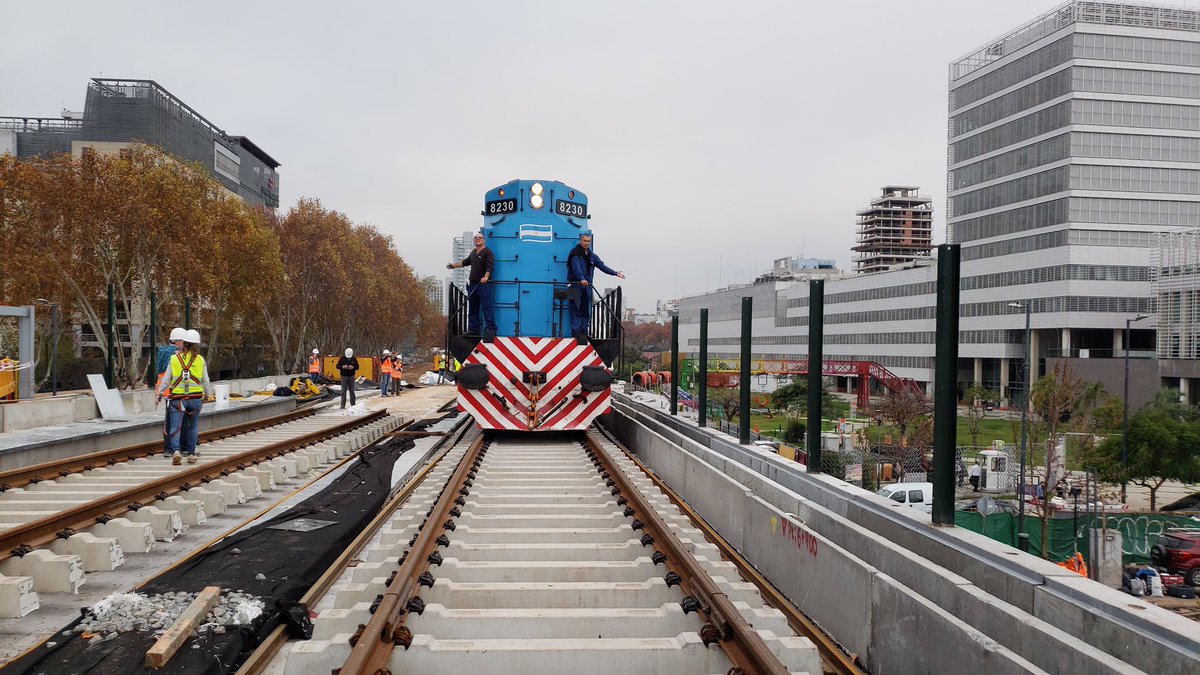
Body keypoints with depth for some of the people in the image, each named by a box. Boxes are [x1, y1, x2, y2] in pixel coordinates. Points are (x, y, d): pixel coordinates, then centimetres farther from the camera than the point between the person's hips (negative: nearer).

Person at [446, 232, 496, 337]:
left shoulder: (488, 252, -6)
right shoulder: (473, 252, 19)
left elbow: (490, 266, -20)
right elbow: (465, 262, 37)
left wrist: (485, 277, -36)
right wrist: (454, 265, 45)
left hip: (484, 284, -8)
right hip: (472, 284, 8)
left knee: (486, 308, -13)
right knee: (472, 309, 10)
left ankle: (491, 330, -13)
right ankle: (473, 330, 16)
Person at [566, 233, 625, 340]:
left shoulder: (591, 255, 18)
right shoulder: (575, 253, -6)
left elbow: (602, 266, 20)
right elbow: (576, 268, -20)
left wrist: (615, 273, 15)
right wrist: (581, 279, -36)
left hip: (587, 285, 7)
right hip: (576, 284, -7)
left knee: (586, 310, 6)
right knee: (576, 309, -10)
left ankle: (583, 331, 9)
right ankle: (575, 331, -12)